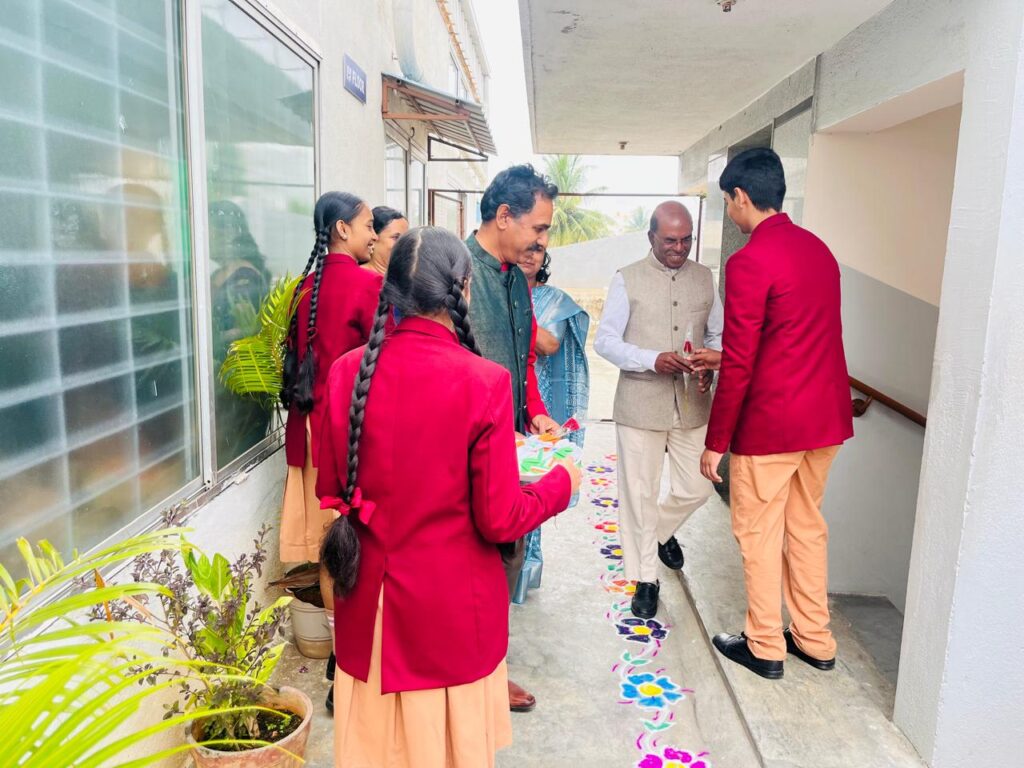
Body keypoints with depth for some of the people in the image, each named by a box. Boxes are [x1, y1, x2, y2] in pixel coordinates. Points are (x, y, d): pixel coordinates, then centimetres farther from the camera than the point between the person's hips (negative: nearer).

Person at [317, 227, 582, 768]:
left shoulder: (348, 371, -8)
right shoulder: (483, 382, -20)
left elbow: (329, 491, 3)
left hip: (369, 599, 4)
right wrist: (562, 480, 3)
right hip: (450, 605, -3)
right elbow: (501, 519, -15)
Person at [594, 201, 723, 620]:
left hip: (692, 405, 4)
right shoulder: (627, 279, -3)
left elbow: (718, 335, 13)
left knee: (697, 487, 9)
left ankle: (662, 530, 42)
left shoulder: (704, 278, 7)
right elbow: (605, 341, -5)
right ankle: (645, 578, 22)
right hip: (640, 404, -3)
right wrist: (653, 360, -20)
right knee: (639, 492, 4)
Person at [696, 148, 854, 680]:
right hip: (826, 416, 8)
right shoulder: (818, 249, 9)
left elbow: (740, 366, -18)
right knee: (806, 525, 20)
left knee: (759, 533, 9)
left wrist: (715, 443, -10)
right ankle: (814, 640, 32)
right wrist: (725, 356, 24)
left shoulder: (749, 262, -17)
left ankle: (765, 647, 23)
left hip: (770, 422, -8)